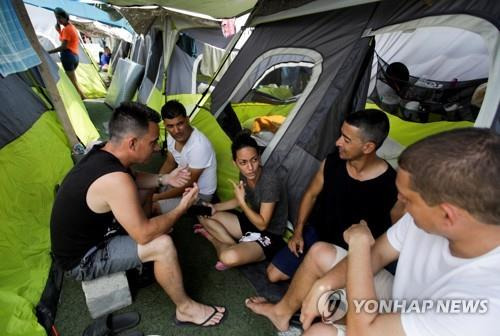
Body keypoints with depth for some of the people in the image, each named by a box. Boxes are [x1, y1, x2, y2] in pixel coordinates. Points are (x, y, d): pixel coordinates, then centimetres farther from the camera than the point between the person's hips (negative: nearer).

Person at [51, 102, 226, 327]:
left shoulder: (102, 152, -7)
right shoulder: (114, 180, -35)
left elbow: (131, 179, 14)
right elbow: (144, 234, -27)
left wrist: (164, 179, -1)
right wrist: (182, 208, -15)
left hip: (79, 240, 9)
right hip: (81, 260, -9)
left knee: (143, 206, 14)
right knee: (162, 245, -19)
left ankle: (144, 265, 30)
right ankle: (185, 309, 4)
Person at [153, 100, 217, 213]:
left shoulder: (199, 145, -34)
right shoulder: (172, 137, -8)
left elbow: (188, 185, -26)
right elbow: (169, 163, 11)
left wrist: (158, 197, -18)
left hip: (199, 194, -8)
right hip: (182, 181, 8)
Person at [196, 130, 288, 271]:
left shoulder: (269, 181, -30)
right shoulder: (245, 175, -8)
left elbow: (262, 224, -24)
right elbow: (240, 200, 11)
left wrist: (242, 202, -28)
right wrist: (215, 207, -2)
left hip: (270, 235, -8)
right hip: (252, 221, 8)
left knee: (229, 258, -33)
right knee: (204, 216, 2)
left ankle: (215, 238, 0)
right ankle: (237, 247, -5)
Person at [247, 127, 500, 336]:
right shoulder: (430, 217, -21)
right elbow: (377, 253, -5)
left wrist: (359, 242, -28)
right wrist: (323, 284, -18)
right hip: (397, 303, 6)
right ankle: (283, 312, 26)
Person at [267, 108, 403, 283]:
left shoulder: (392, 186, -25)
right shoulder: (331, 162, -14)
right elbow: (311, 195, 2)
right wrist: (298, 232, -2)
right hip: (316, 235, 3)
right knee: (273, 274, 2)